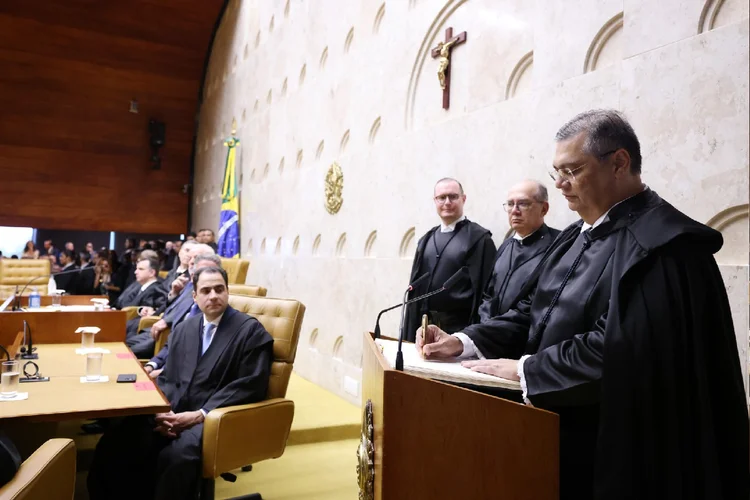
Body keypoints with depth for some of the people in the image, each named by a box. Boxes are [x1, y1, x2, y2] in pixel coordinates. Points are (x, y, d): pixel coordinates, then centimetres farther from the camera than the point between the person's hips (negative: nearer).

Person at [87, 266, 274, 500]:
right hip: (174, 411, 5)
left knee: (177, 454, -34)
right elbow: (168, 378, 16)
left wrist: (200, 414, -17)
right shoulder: (184, 329, 17)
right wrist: (162, 410, -7)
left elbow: (250, 386, -10)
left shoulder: (250, 330, -3)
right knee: (116, 441, -18)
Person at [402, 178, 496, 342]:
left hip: (459, 327, -5)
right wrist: (410, 330, 9)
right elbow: (416, 285, 11)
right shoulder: (426, 240, 11)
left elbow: (483, 290, -12)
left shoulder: (479, 238, -8)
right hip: (425, 324, 5)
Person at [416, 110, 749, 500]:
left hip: (607, 445, -8)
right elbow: (535, 313, 8)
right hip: (557, 424, 8)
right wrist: (464, 342, -5)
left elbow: (618, 347, -28)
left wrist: (524, 368, -20)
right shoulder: (577, 236, 8)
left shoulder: (661, 243, -20)